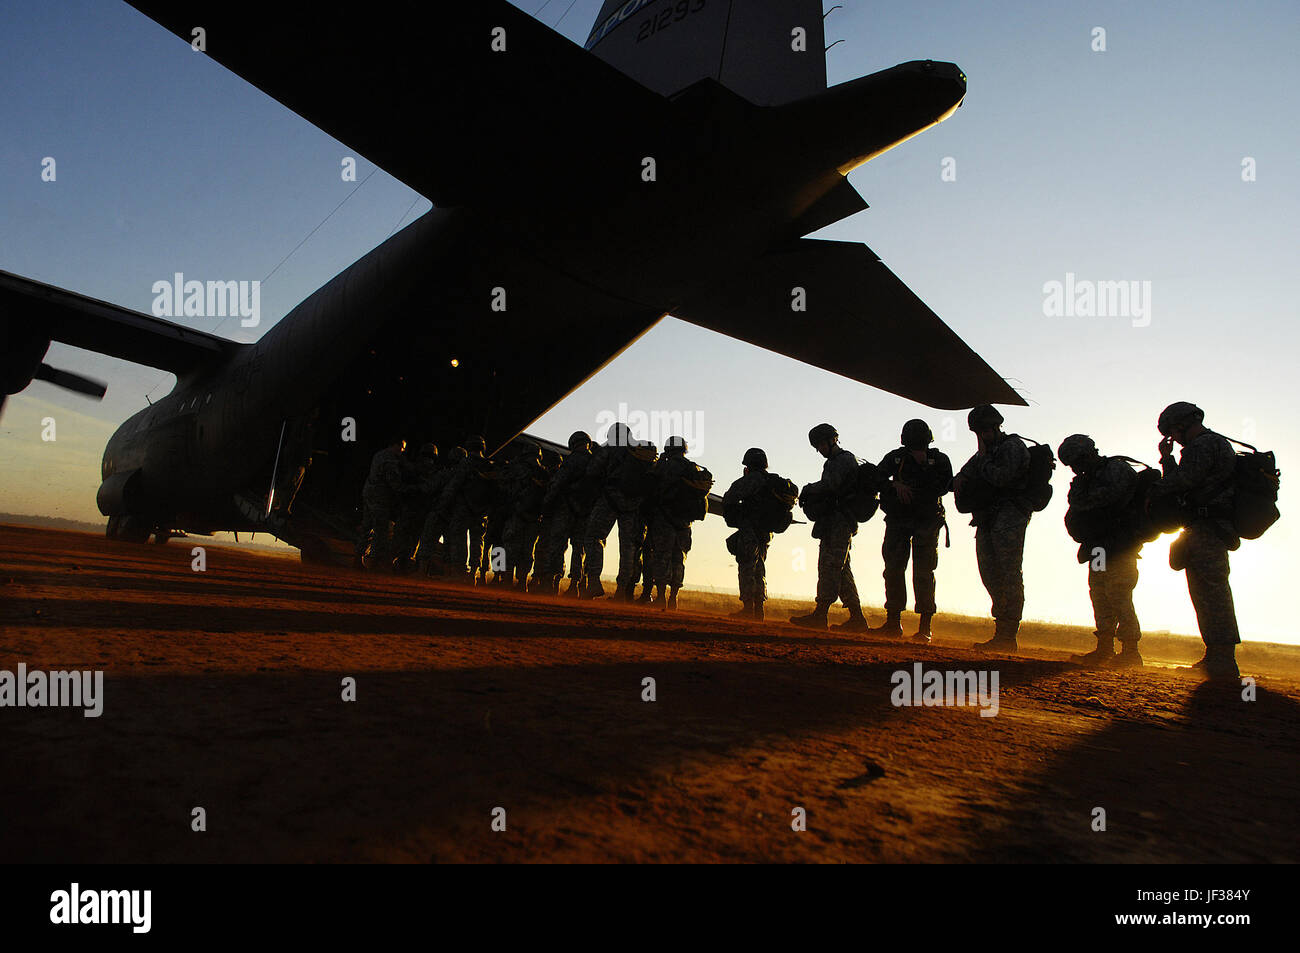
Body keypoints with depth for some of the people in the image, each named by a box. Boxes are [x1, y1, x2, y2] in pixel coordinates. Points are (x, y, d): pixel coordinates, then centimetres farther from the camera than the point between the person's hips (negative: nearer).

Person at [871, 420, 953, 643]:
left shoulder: (939, 460, 0)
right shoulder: (895, 457, 6)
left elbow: (942, 487, -10)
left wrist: (924, 464, -14)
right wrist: (895, 485, -17)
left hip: (926, 522, -3)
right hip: (898, 520, 3)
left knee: (923, 572, -9)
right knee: (893, 568, 1)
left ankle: (925, 627, -6)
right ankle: (893, 622, 10)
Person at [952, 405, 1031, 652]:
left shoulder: (1012, 447, -5)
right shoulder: (987, 450, 23)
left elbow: (1001, 477, -18)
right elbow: (968, 470, 30)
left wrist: (983, 456, -5)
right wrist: (960, 478, 6)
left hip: (1008, 517, -9)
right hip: (988, 520, 9)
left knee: (1010, 575, -9)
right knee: (990, 574, 7)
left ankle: (1007, 637, -10)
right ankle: (1002, 634, 12)